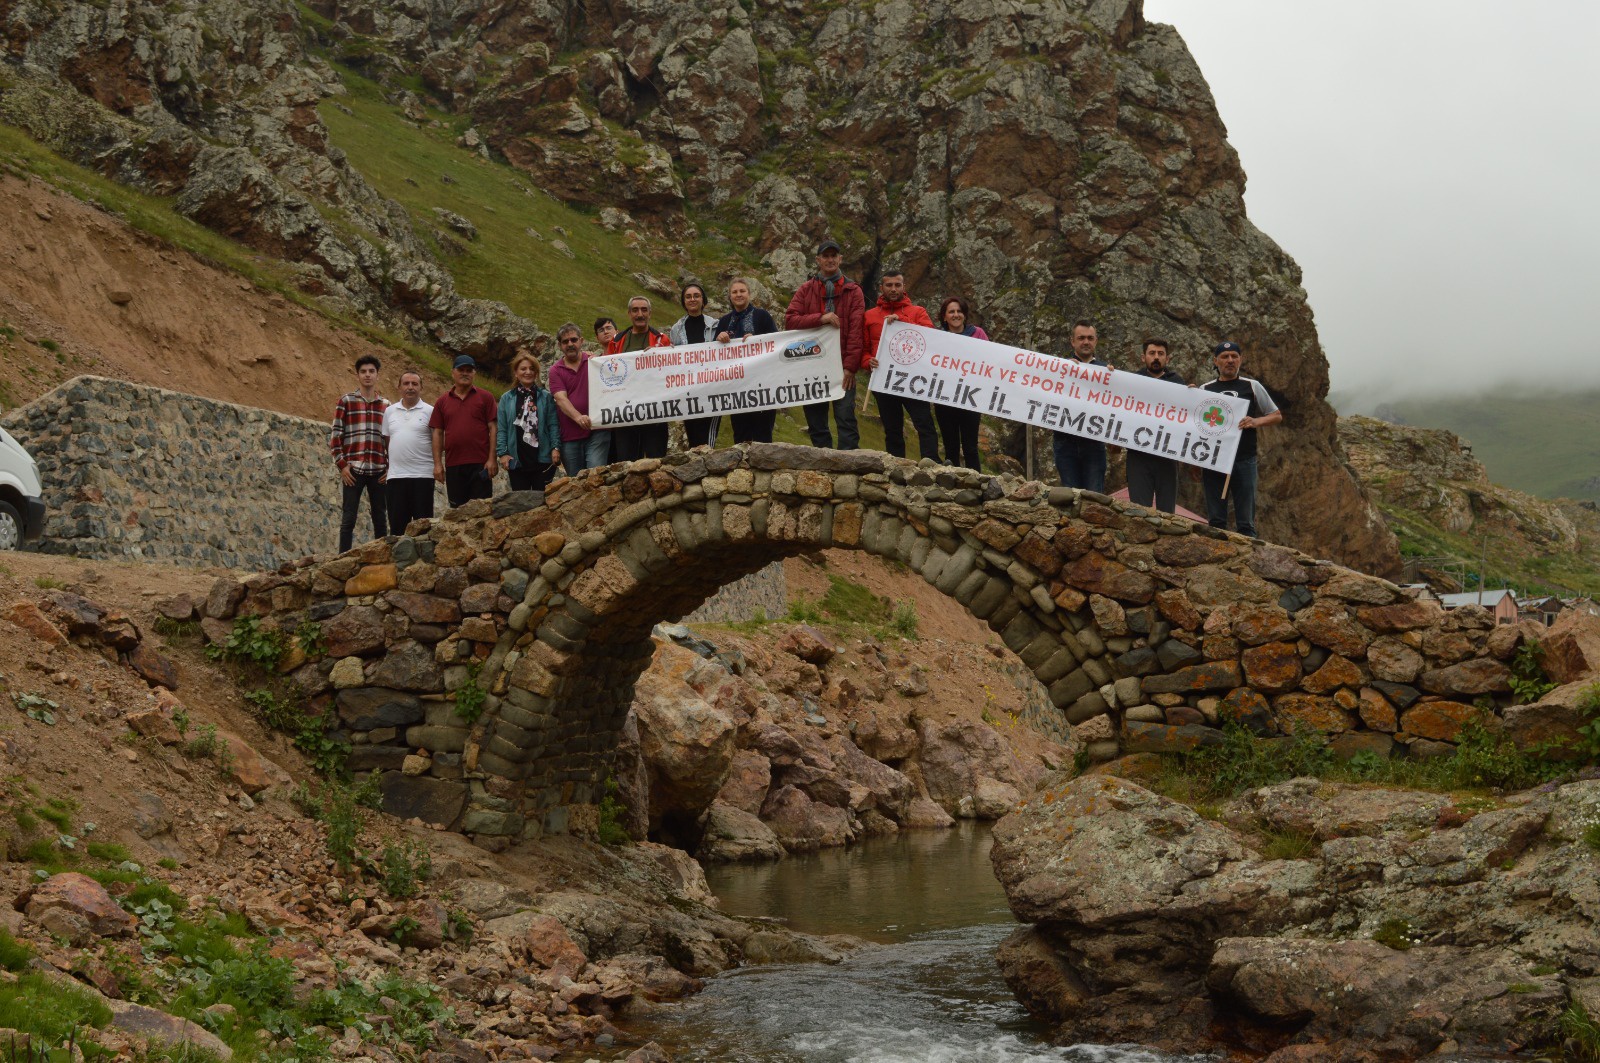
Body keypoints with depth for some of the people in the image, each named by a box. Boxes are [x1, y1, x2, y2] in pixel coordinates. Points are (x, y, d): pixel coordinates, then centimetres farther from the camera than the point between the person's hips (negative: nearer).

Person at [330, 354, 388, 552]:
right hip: (354, 469, -3)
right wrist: (342, 465, -7)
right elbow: (335, 436, 0)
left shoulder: (386, 405, 11)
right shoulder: (345, 401, 3)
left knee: (380, 519, 6)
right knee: (348, 519, -3)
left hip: (379, 471, 3)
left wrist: (390, 467, 5)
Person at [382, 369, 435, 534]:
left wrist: (437, 465, -7)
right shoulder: (390, 411, 13)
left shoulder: (429, 411, 1)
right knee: (397, 523, 5)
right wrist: (386, 467, 11)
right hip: (396, 475, 4)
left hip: (422, 475, -3)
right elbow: (386, 441, 17)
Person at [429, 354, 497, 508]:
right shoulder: (443, 401, 11)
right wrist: (438, 464, 1)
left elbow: (493, 428, 0)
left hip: (480, 465, -3)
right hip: (453, 465, 3)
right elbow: (438, 433, 9)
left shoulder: (485, 397, 4)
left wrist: (492, 459, -9)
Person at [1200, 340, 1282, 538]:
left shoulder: (1252, 387, 9)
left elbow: (1277, 416, 12)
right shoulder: (1205, 390, 11)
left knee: (1246, 521, -2)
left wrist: (1256, 422, -7)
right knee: (1215, 521, 3)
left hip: (1244, 461, -1)